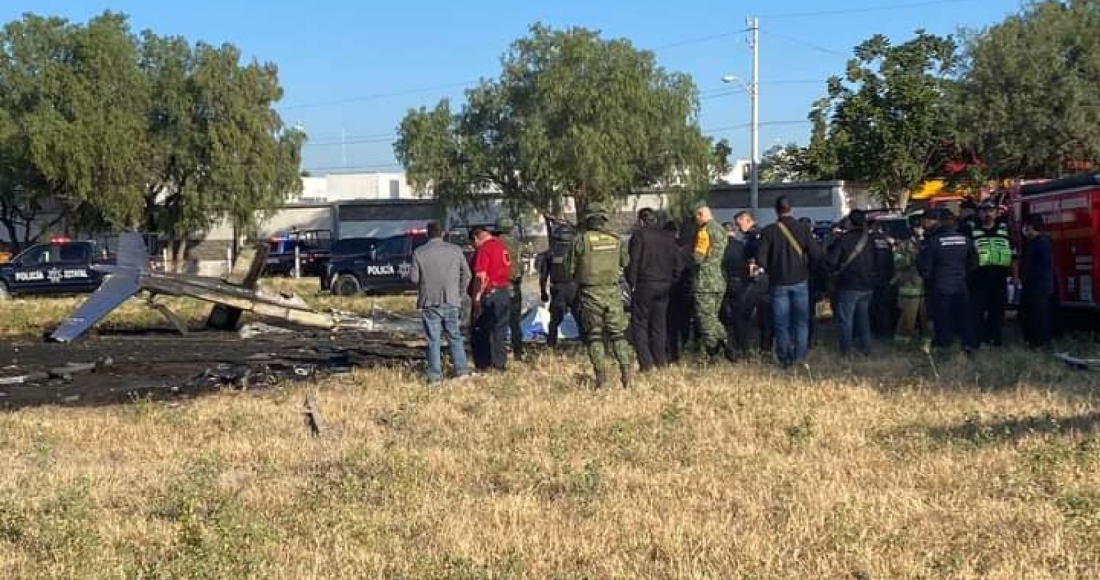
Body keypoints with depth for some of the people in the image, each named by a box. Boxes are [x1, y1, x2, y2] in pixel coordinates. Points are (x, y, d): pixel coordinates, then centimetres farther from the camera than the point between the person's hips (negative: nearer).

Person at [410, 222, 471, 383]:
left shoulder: (419, 253, -3)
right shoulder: (455, 250, 3)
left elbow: (413, 278, -4)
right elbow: (466, 274, 4)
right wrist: (459, 293, 16)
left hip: (429, 302, -1)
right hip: (451, 301, 1)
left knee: (433, 340, 3)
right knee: (455, 337, 12)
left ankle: (435, 376, 2)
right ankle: (461, 371, 11)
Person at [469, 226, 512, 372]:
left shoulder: (483, 249, -12)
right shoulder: (502, 246, 14)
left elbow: (481, 276, -19)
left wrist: (476, 296, -17)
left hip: (489, 293, -8)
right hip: (505, 292, 8)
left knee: (480, 332, -1)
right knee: (500, 330, 12)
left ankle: (482, 366, -3)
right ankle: (500, 364, 14)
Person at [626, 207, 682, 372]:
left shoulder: (639, 235, -6)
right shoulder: (668, 237, 11)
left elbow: (633, 263, -10)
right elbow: (677, 264, 12)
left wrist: (632, 284, -5)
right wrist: (672, 282, 16)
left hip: (644, 284, -5)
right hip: (664, 285, 6)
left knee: (639, 323, 0)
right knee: (659, 324, 12)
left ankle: (646, 362, -8)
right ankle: (661, 361, 11)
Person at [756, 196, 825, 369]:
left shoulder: (769, 231, -8)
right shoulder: (803, 229, -4)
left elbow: (760, 258, -10)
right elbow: (817, 255, -4)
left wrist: (771, 270, 9)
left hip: (779, 283, -1)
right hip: (800, 281, 1)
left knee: (781, 323, 8)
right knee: (801, 321, 9)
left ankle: (785, 360, 10)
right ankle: (800, 356, -3)